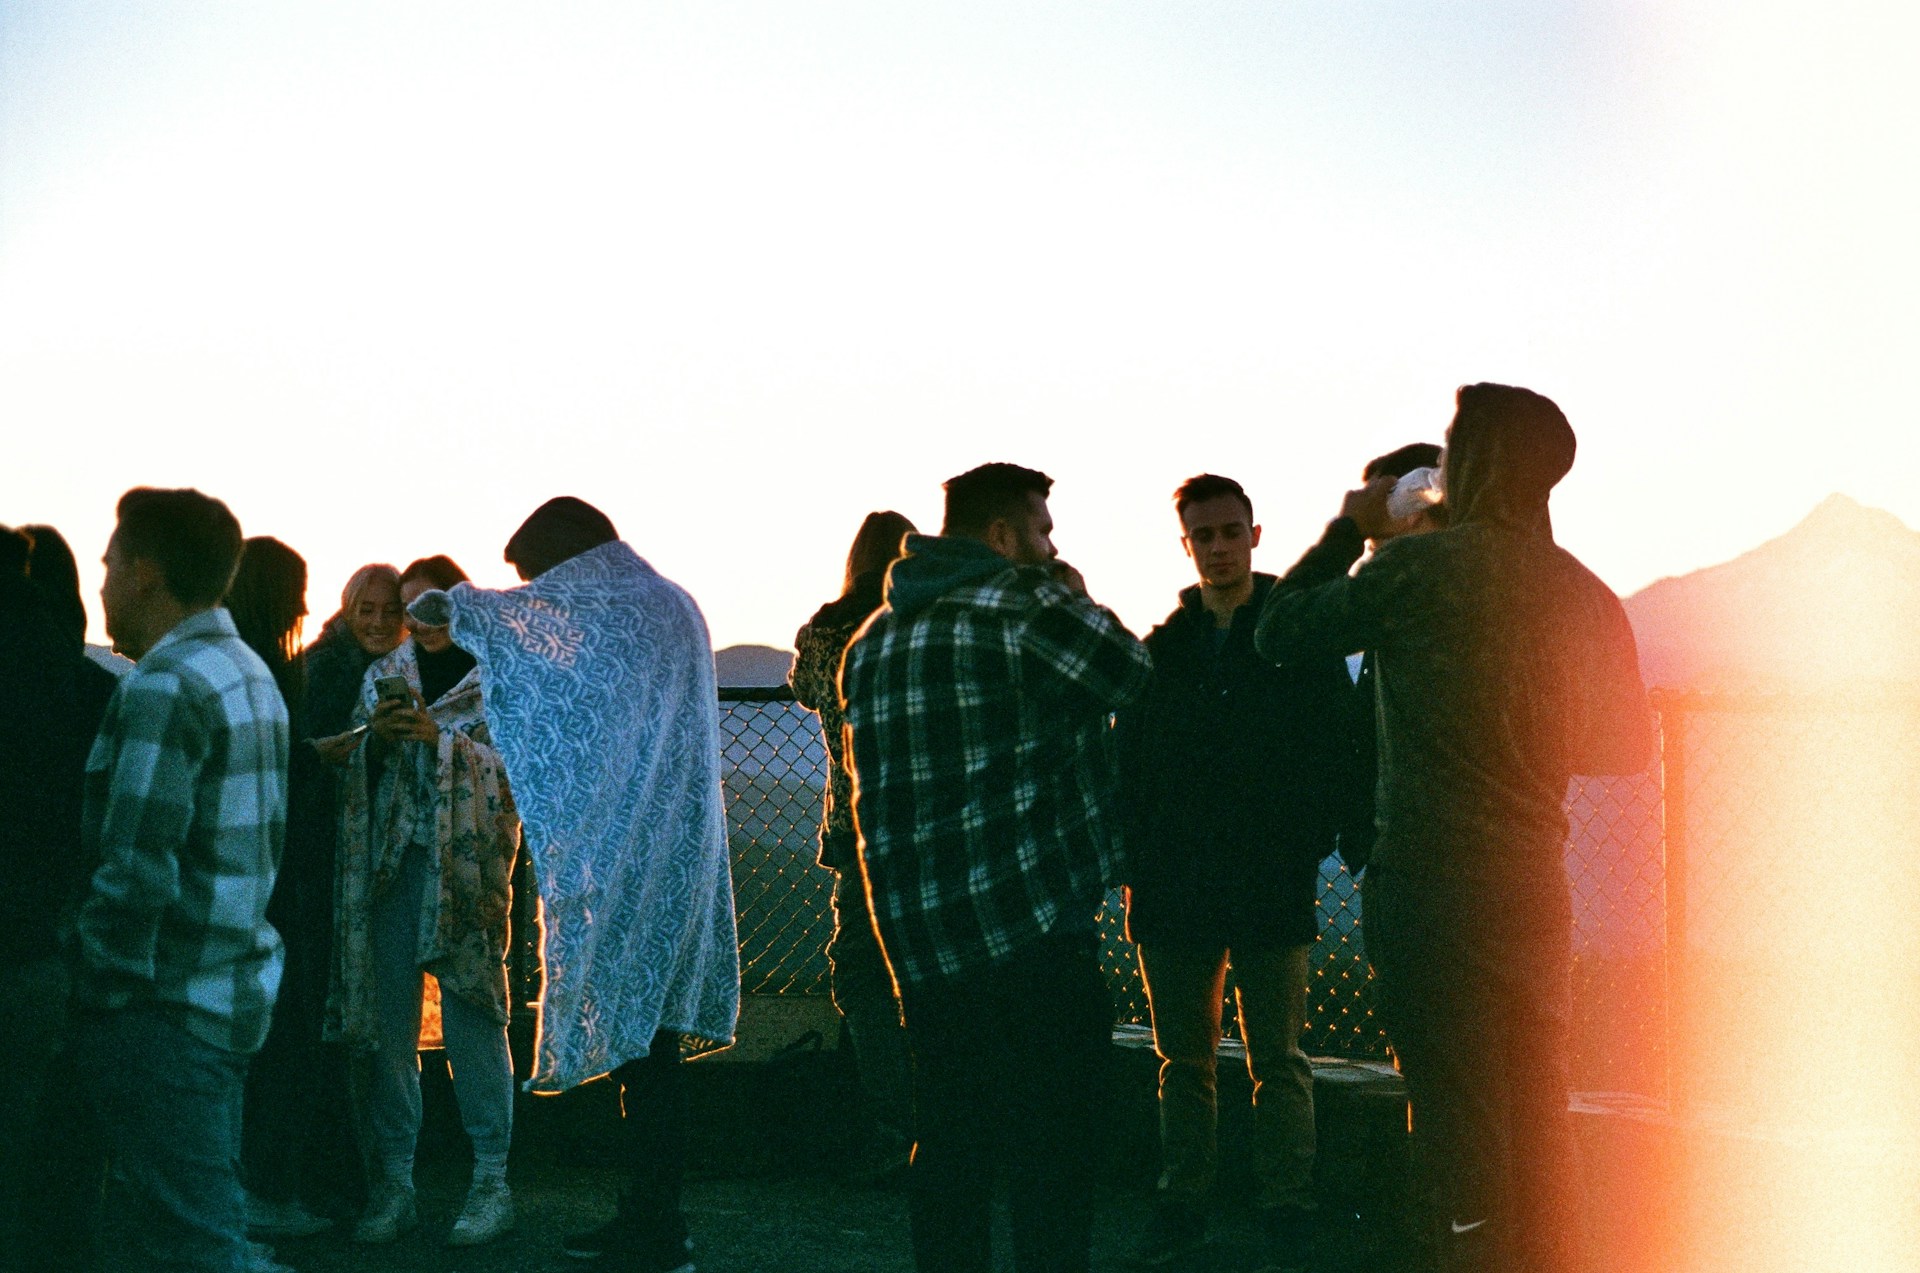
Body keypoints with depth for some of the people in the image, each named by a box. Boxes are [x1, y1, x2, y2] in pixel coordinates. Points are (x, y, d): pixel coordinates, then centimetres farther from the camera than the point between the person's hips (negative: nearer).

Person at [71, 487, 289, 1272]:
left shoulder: (162, 686, -15)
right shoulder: (251, 675, 14)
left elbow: (137, 871, -20)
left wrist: (100, 982, -11)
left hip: (162, 1003, -9)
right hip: (235, 993, 9)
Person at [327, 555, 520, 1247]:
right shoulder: (383, 674, 15)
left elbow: (512, 764, -5)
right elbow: (353, 767, 12)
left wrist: (439, 737, -16)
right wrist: (377, 736, -8)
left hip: (466, 861, -3)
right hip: (388, 859, 4)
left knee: (472, 1012, -5)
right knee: (384, 1016, 1)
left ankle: (491, 1179, 3)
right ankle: (393, 1183, 7)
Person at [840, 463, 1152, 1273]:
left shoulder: (874, 638, 15)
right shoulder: (1024, 605, -9)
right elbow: (1128, 674, 0)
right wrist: (1079, 603, 12)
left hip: (920, 933, 7)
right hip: (1035, 927, -7)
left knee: (949, 1139, 13)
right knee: (1052, 1144, 0)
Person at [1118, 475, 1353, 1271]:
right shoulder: (1160, 650, 11)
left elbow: (1335, 748, 1)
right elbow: (1127, 761, 13)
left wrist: (1312, 846, -8)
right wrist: (1133, 856, 3)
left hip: (1272, 884, -3)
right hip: (1172, 887, 3)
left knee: (1277, 1059, 3)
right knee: (1183, 1056, 11)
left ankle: (1285, 1209, 12)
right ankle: (1183, 1201, 21)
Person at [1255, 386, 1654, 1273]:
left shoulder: (1417, 564, -11)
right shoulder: (1587, 595, 4)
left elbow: (1279, 633, 1)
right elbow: (1627, 747, 13)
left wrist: (1350, 529, 13)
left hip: (1432, 880, -5)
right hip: (1535, 883, 6)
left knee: (1465, 1135, -1)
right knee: (1538, 1132, 15)